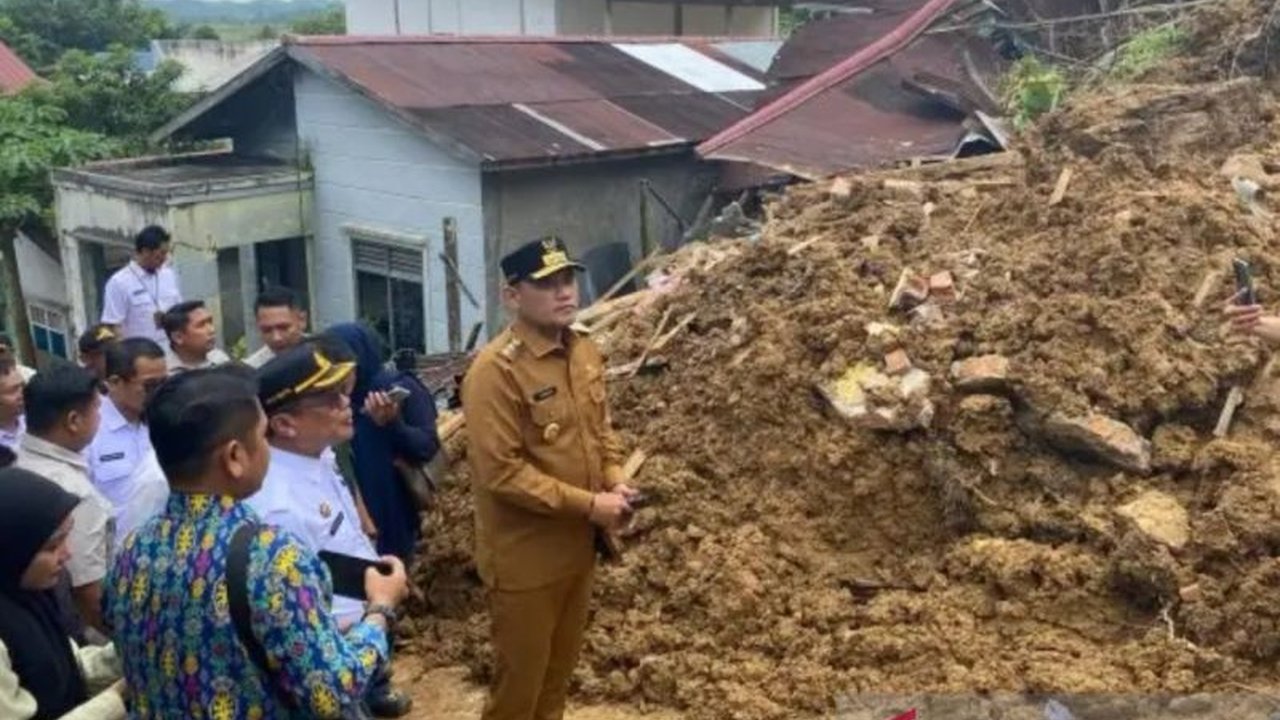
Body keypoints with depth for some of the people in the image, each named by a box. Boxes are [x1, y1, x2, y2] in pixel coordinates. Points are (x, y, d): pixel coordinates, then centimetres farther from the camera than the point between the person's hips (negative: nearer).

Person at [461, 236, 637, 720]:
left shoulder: (584, 353, 3)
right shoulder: (495, 370, -22)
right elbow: (500, 472, -25)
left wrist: (615, 482, -3)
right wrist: (587, 504, -22)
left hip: (577, 546, 7)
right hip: (524, 557, -7)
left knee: (559, 670, 23)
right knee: (520, 678, 9)